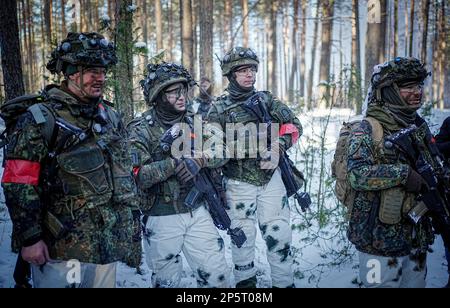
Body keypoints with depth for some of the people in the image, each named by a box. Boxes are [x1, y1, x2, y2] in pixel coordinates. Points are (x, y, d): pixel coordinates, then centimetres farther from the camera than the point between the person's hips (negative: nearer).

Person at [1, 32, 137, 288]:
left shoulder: (111, 118, 10)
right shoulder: (40, 118, -9)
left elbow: (126, 175, 17)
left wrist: (128, 228, 16)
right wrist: (30, 238, -13)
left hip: (109, 247, 6)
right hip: (60, 249, -6)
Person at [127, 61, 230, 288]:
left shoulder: (194, 121, 5)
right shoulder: (140, 130, -10)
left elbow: (222, 153, 0)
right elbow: (138, 176, -21)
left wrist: (199, 159, -20)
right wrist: (174, 163, -29)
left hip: (197, 212, 4)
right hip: (162, 218, -4)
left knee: (217, 276, 11)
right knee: (166, 281, 14)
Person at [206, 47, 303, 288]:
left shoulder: (266, 99, 8)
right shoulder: (219, 109, 0)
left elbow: (293, 125, 3)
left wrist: (279, 145, -14)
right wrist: (234, 146, -22)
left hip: (271, 178, 2)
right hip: (239, 183, -2)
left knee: (279, 234, 5)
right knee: (243, 237, 10)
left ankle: (284, 282, 19)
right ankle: (245, 281, 28)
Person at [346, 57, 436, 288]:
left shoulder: (420, 127, 10)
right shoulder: (368, 130, -11)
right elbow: (357, 175, -24)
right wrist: (403, 173, -24)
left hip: (416, 238, 7)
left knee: (415, 283, 18)